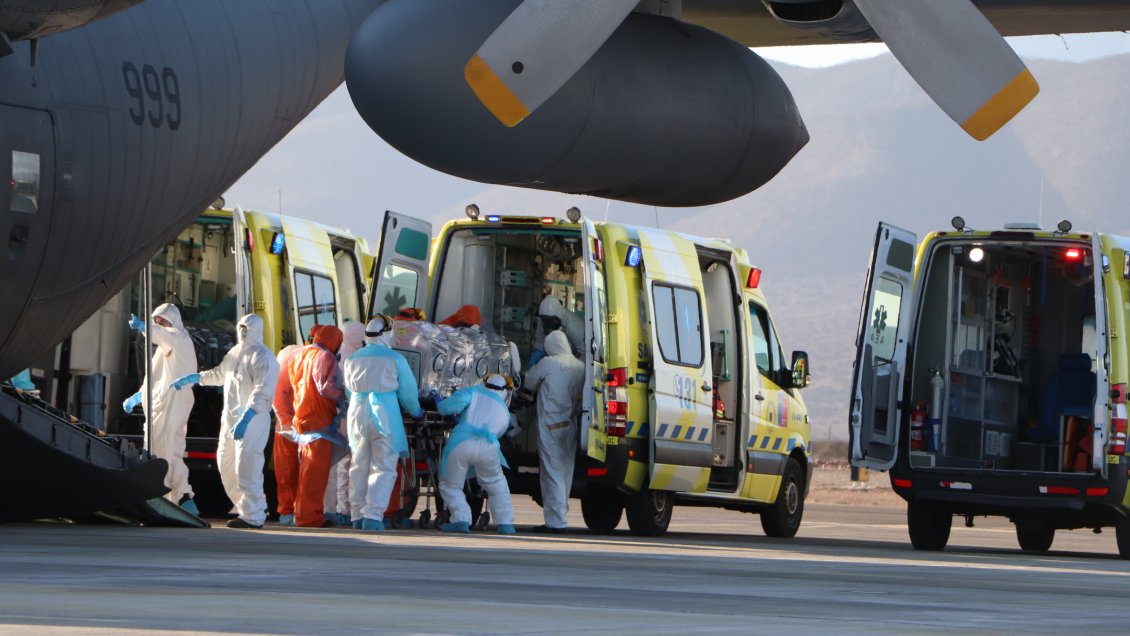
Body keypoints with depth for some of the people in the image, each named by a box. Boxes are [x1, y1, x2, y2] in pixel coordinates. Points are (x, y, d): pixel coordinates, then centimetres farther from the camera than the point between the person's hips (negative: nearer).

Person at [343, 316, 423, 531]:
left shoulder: (352, 360, 7)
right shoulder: (394, 359, -5)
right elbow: (408, 391, 2)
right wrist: (416, 412, 21)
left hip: (357, 414, 5)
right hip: (384, 415, -5)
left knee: (359, 467, 14)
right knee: (383, 468, -3)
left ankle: (358, 516, 15)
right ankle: (373, 516, -14)